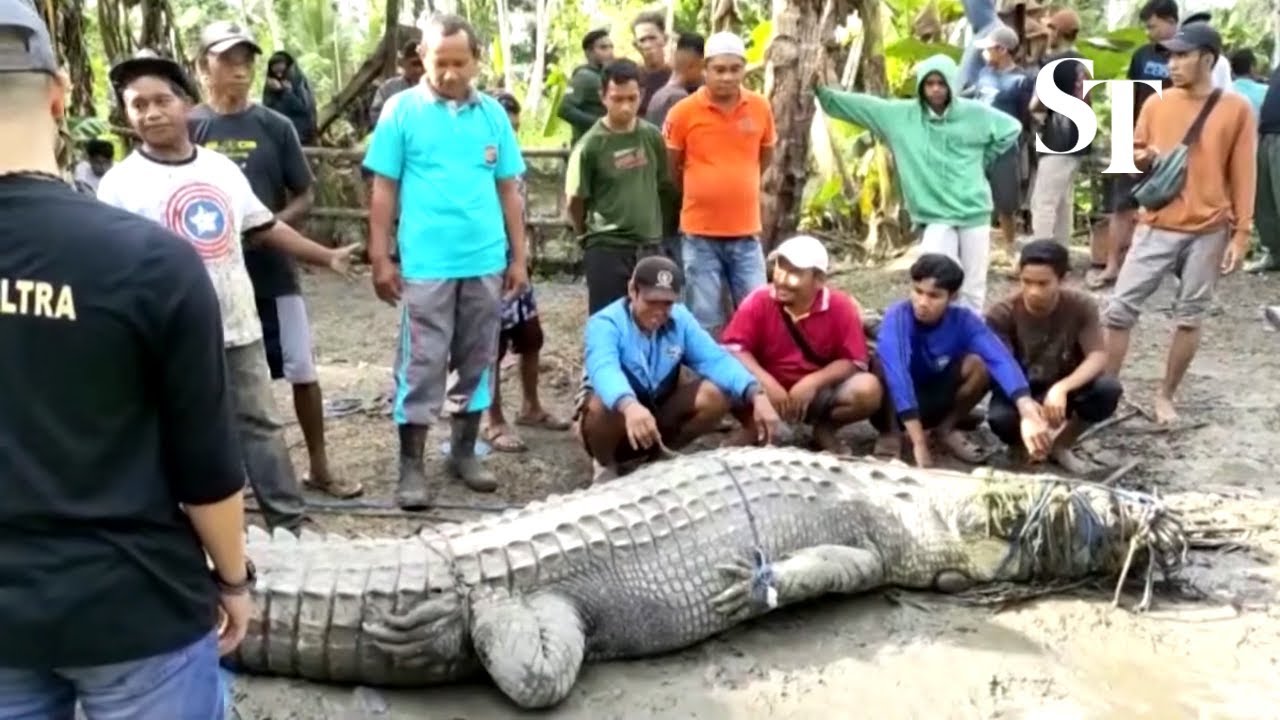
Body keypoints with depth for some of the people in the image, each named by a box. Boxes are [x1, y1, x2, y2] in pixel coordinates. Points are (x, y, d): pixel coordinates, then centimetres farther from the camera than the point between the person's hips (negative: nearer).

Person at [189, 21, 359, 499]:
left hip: (273, 270, 1)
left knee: (303, 370, 4)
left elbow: (305, 197, 3)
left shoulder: (275, 127, 0)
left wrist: (271, 224, -15)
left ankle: (320, 467, 18)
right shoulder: (188, 128, -1)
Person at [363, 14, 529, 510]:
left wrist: (518, 257, 8)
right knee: (421, 366, 0)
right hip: (425, 264, -3)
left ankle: (463, 452, 26)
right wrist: (380, 258, -5)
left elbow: (509, 190, 10)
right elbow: (383, 190, -1)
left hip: (486, 263, 4)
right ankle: (411, 466, 9)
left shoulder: (493, 114, 6)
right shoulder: (401, 110, -1)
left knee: (476, 361, 12)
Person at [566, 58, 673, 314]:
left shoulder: (653, 136, 1)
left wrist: (652, 227, 15)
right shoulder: (590, 145, -12)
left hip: (650, 246, 4)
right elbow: (576, 201, -3)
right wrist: (589, 237, 9)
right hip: (607, 249, -4)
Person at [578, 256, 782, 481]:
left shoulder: (680, 319, -5)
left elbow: (716, 359, -16)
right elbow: (604, 370, -42)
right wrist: (629, 405, -64)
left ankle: (654, 457, 3)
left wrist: (756, 395, -34)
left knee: (716, 394, -19)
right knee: (600, 407, -38)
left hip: (659, 415, 4)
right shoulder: (605, 323, -21)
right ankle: (606, 466, -4)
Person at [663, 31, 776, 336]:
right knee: (706, 321, 6)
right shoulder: (683, 112, -9)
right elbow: (670, 167, 4)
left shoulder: (760, 107, -1)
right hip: (700, 233, -2)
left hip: (746, 231, 2)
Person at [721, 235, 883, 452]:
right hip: (767, 392, 0)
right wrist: (767, 383, -29)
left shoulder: (841, 307, -13)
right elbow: (733, 348, -16)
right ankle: (752, 428, 1)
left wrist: (813, 382, -26)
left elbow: (854, 361, -12)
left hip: (818, 393, 1)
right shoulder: (758, 302, -12)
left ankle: (825, 429, 4)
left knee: (868, 389, -27)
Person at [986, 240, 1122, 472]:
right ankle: (1020, 443, 3)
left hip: (1062, 390, 2)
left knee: (1108, 389, -30)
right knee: (1001, 418, -37)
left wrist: (1061, 388, -42)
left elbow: (1098, 357, -23)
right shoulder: (1002, 313, -20)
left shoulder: (1081, 305, -15)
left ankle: (1061, 445, -2)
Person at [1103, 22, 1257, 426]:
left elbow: (1243, 175, -1)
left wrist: (1241, 233, -4)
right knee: (1120, 308, -4)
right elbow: (1134, 152, 14)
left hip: (1208, 231, -1)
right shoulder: (1156, 104, 4)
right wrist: (1141, 158, -11)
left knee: (1190, 316, 6)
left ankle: (1166, 396, 18)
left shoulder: (1237, 109, -2)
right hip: (1157, 226, 2)